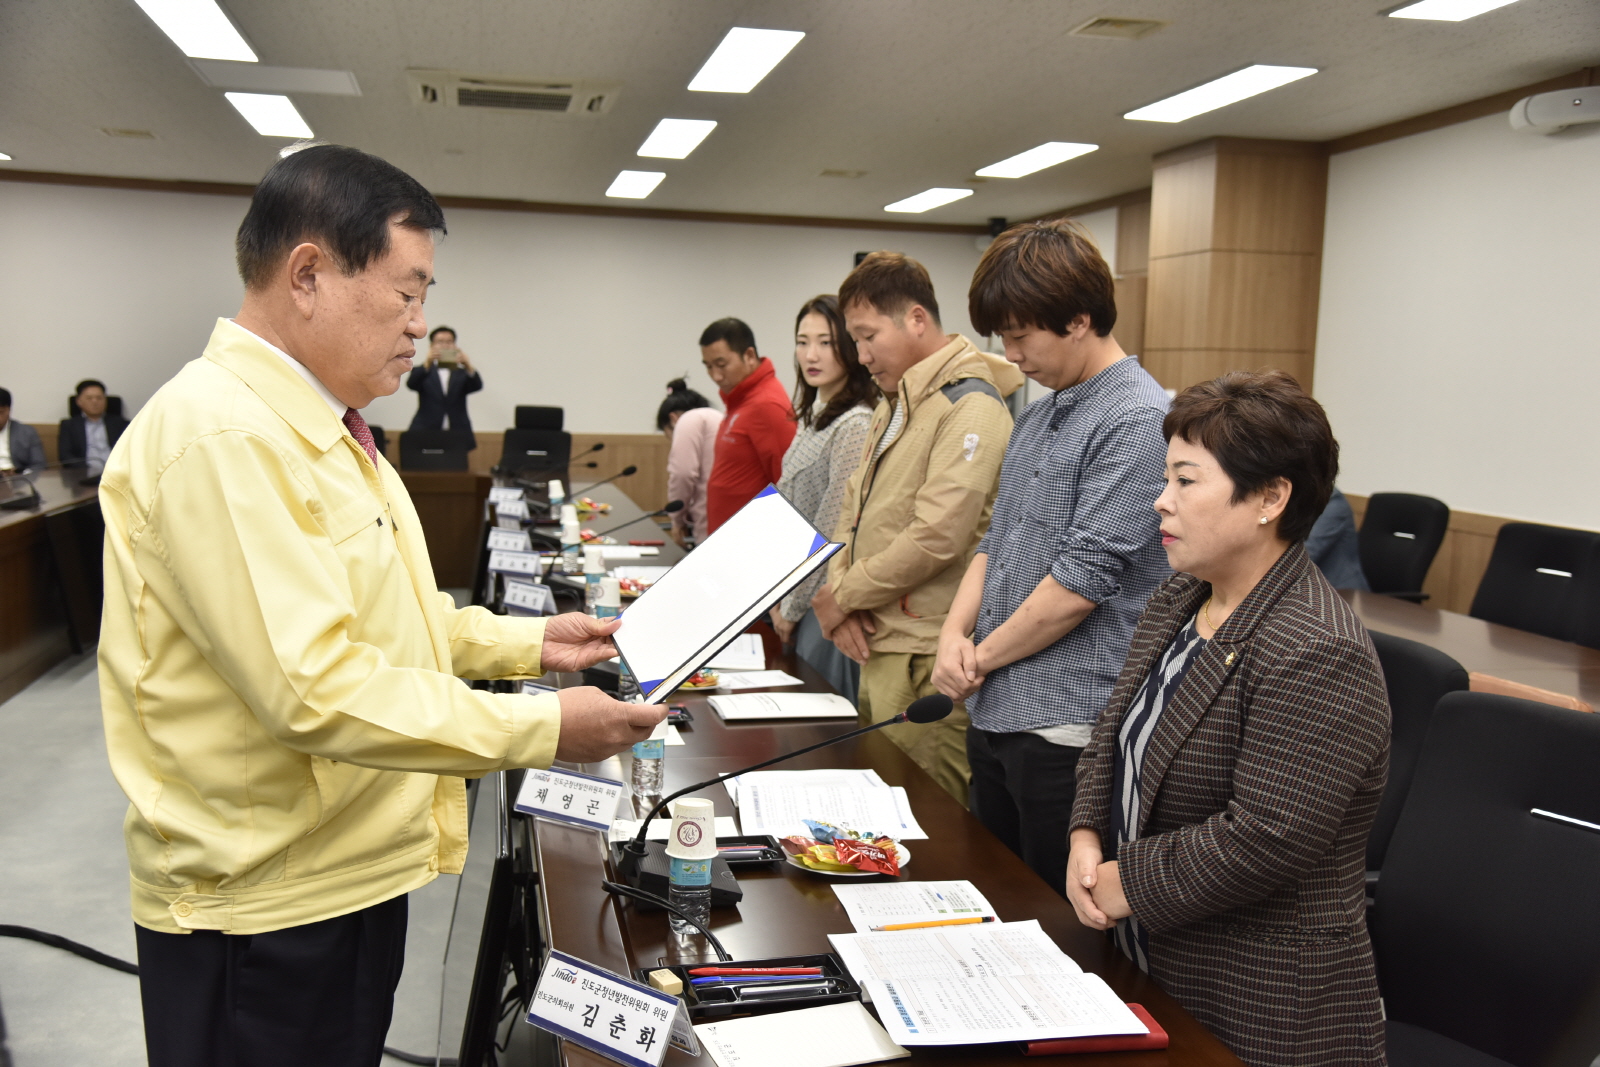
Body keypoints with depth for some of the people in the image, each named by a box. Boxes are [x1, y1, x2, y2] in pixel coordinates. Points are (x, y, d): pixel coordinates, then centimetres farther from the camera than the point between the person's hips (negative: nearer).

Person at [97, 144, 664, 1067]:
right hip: (266, 907, -9)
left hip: (352, 868, 9)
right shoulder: (220, 434, -23)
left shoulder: (323, 426, 11)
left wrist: (528, 643, 8)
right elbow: (313, 688, -29)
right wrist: (544, 731, -24)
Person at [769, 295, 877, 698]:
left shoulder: (855, 425, -17)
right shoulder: (814, 416, 12)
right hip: (804, 598, 9)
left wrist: (792, 606, -10)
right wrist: (781, 598, 13)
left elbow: (832, 532, -17)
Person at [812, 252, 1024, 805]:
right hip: (876, 645, 9)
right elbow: (855, 507, 18)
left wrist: (844, 595, -10)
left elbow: (936, 538, -22)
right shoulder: (894, 404, 18)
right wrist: (840, 592, 0)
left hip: (922, 660, -9)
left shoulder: (970, 406, -14)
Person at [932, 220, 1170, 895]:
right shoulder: (1037, 417, 13)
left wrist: (983, 659, -9)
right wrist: (956, 631, -1)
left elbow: (1082, 581, -20)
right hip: (993, 712, 9)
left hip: (1067, 722, -8)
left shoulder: (1139, 422, -16)